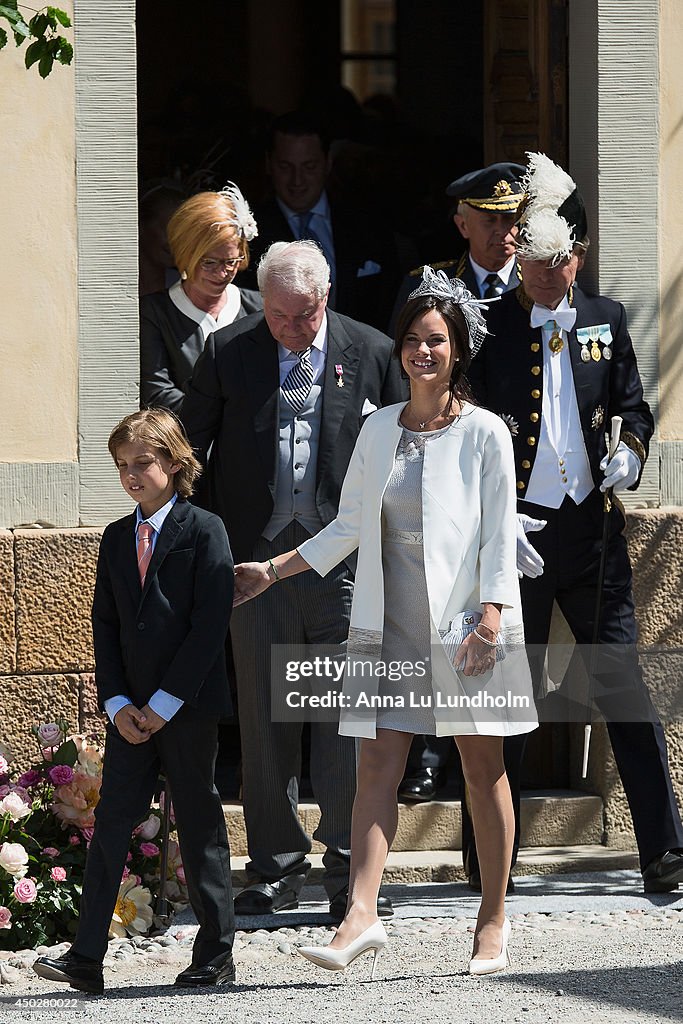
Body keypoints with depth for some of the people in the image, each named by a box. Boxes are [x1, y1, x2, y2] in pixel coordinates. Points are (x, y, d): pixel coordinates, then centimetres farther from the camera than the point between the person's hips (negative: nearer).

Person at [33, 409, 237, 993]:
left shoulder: (204, 532, -6)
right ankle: (86, 957, -4)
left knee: (199, 825, 3)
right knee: (111, 821, -1)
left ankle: (217, 955, 12)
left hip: (188, 708, -5)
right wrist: (117, 703, -3)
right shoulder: (117, 538, 12)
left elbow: (209, 627, -11)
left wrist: (164, 704, -14)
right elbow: (105, 626, 11)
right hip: (131, 711, 5)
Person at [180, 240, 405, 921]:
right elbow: (188, 449, 8)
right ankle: (276, 869, 15)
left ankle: (348, 866, 5)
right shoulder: (227, 353, 3)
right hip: (257, 558, 1)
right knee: (263, 718, 6)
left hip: (344, 559, -1)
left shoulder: (372, 353, 2)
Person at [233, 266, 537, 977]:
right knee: (378, 763, -7)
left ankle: (494, 920, 9)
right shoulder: (378, 429, 11)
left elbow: (501, 533, -5)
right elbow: (349, 526, 18)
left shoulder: (484, 433, -2)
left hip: (464, 622, -4)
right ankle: (361, 916, -15)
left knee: (483, 766, 1)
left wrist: (490, 620, -15)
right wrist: (273, 571, 15)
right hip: (391, 624, 4)